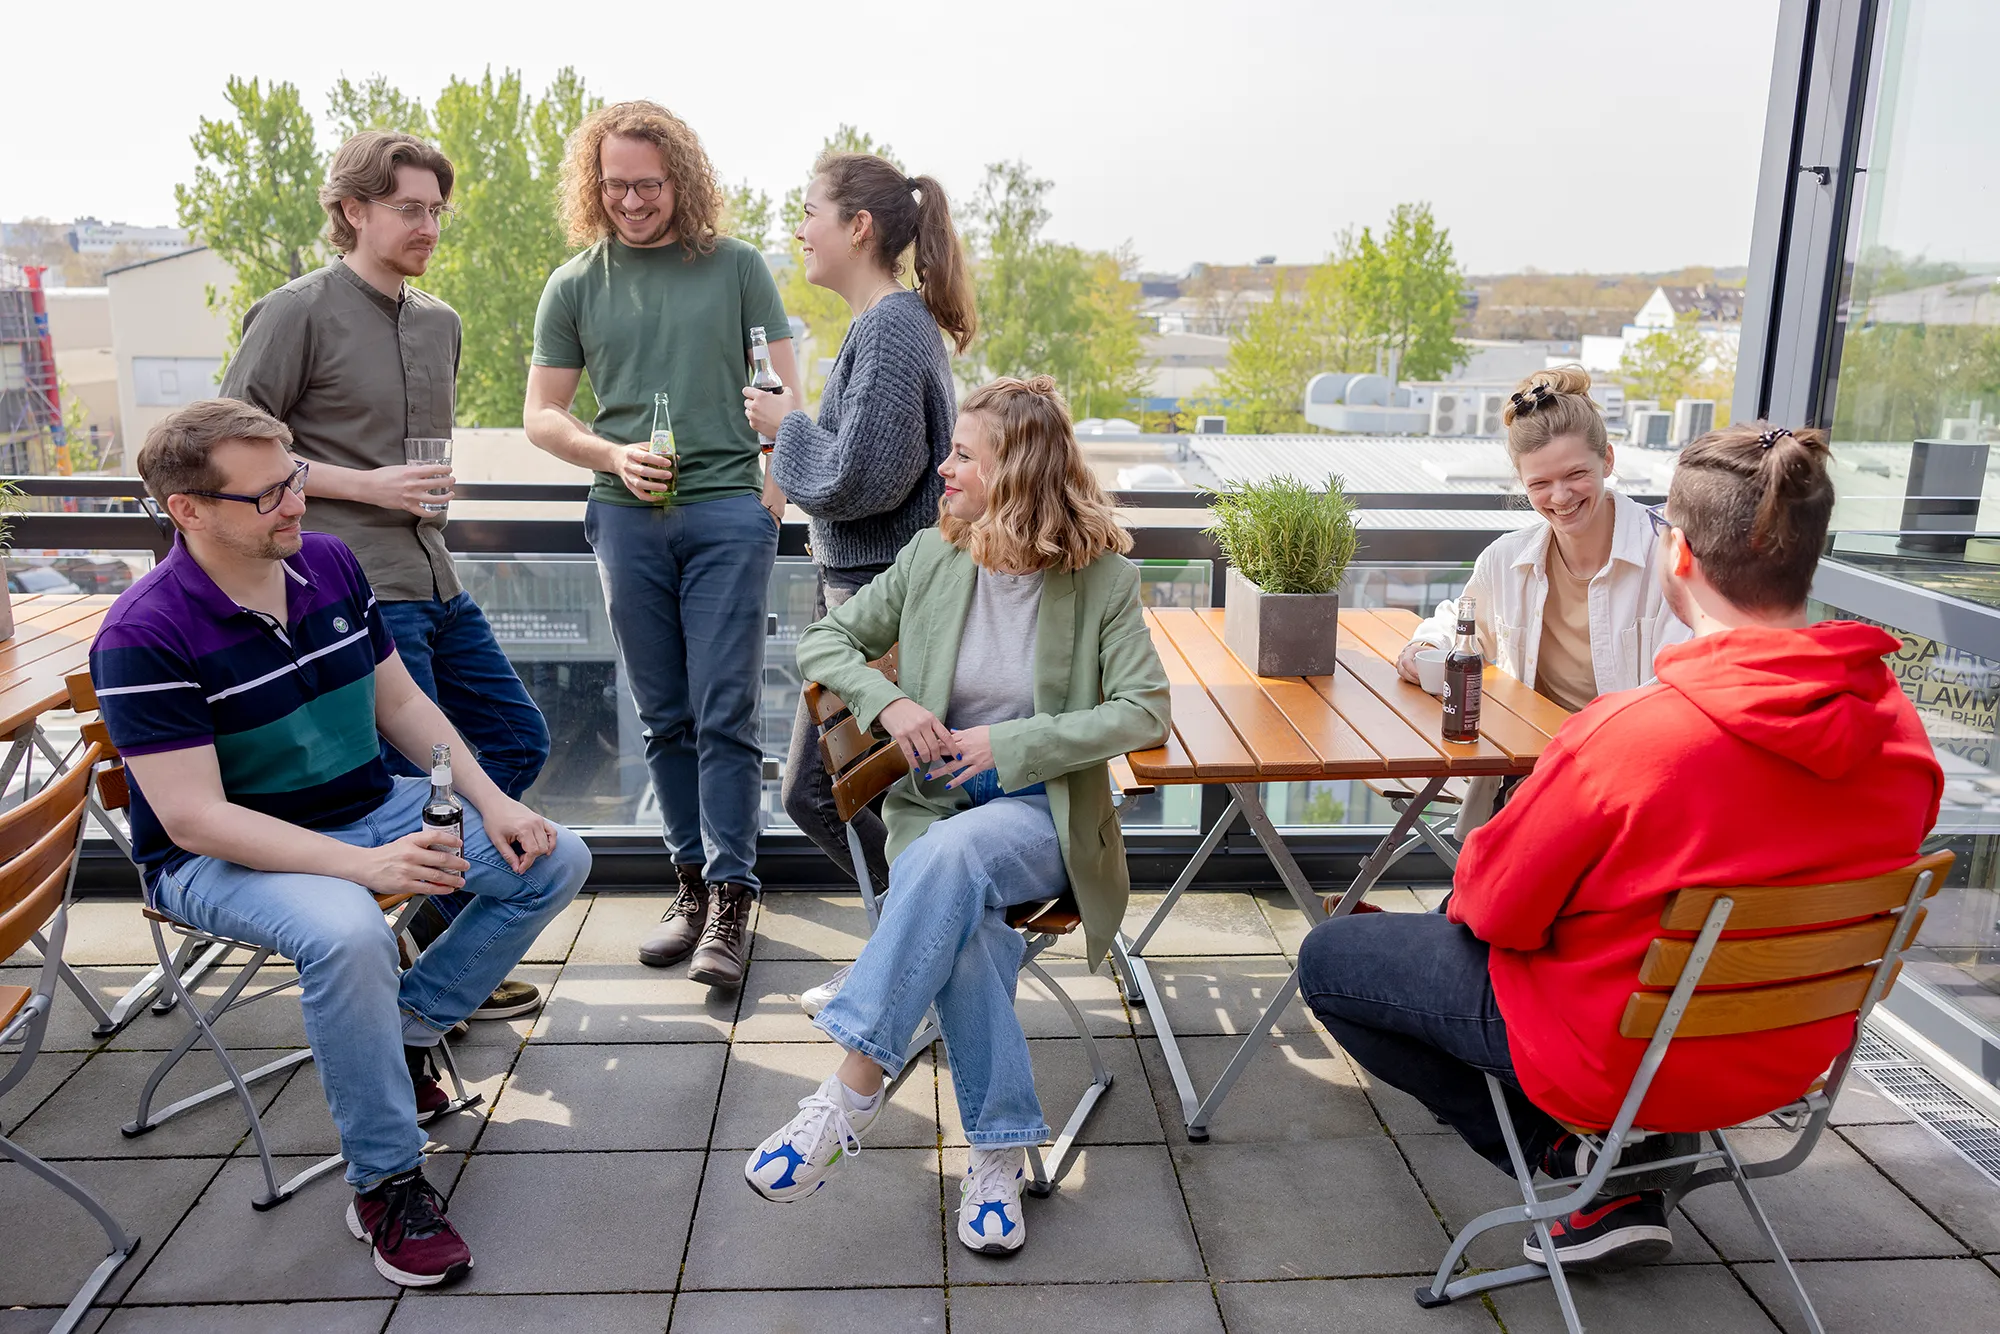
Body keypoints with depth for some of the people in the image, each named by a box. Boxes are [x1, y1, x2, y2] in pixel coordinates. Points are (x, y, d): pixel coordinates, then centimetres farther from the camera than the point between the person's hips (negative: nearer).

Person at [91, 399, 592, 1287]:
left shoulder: (331, 563, -1)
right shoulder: (143, 638, -20)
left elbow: (401, 702, 8)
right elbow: (195, 818, -24)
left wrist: (490, 802, -5)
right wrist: (366, 865, -34)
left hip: (370, 808, 7)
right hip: (224, 856, -6)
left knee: (554, 861, -5)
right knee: (346, 934, -38)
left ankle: (404, 1030, 9)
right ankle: (384, 1182, -17)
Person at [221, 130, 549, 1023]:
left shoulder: (439, 322, 16)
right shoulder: (298, 313, -7)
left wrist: (438, 486, 12)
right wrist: (366, 486, -14)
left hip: (435, 580, 8)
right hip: (353, 590, -8)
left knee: (518, 739, 12)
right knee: (413, 781, -2)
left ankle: (435, 923, 27)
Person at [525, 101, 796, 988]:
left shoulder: (736, 267, 7)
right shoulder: (574, 286, 11)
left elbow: (784, 384, 8)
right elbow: (541, 416, 13)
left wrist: (778, 479, -6)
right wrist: (614, 456, -6)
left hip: (729, 509, -2)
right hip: (628, 520, 2)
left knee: (724, 715, -5)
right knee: (665, 718, 8)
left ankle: (731, 899, 1)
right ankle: (692, 883, 20)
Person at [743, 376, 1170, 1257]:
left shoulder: (1101, 576, -3)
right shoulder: (932, 558, 6)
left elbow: (1143, 711, -8)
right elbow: (823, 640, 12)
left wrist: (1006, 741, -16)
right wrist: (889, 702, -9)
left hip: (1043, 814, -2)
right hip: (933, 805, 3)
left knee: (951, 854, -37)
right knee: (960, 919, -33)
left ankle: (851, 1092, -31)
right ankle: (1000, 1151, -20)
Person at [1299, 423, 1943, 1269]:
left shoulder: (1628, 734, -31)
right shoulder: (1898, 730, -11)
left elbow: (1495, 905, -19)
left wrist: (1468, 885, 5)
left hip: (1621, 1061, -6)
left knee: (1327, 960, 8)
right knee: (1465, 912, 28)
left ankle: (1572, 1153, 7)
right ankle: (1631, 1165, 19)